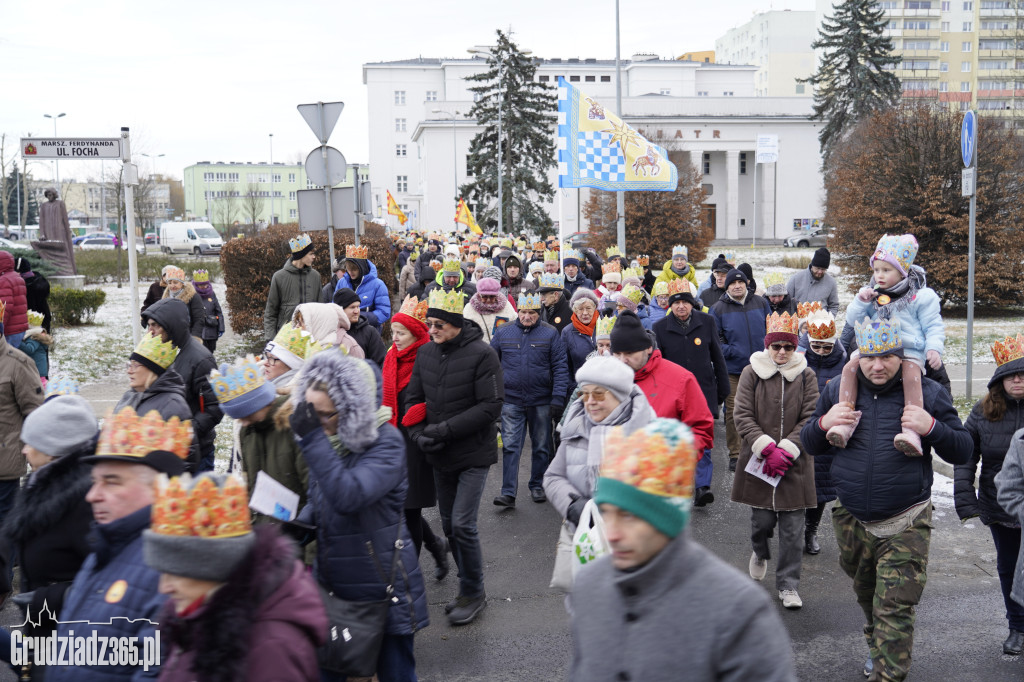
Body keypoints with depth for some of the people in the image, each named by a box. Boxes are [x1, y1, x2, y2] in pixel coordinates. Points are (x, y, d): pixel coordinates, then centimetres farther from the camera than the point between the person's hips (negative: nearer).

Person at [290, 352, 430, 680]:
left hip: (383, 588, -6)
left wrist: (312, 438, -32)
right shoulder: (323, 438, 1)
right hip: (332, 585, 6)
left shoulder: (385, 441, -18)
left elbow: (348, 496, -34)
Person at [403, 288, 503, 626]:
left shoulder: (482, 354, -13)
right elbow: (413, 399, 10)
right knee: (449, 524, 13)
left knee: (463, 524, -10)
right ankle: (470, 589, 29)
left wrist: (444, 429, -21)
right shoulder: (425, 353, 4)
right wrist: (419, 433, -10)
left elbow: (491, 406, -17)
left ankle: (474, 593, 9)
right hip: (439, 456, 6)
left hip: (474, 453, -6)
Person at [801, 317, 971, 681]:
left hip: (905, 525, -4)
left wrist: (932, 428, -22)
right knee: (866, 594, 23)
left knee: (895, 609, -8)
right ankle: (879, 648, 48)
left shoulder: (927, 393, -5)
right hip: (851, 520, 4)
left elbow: (963, 451, -2)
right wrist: (824, 423, -14)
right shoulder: (838, 390, 2)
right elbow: (808, 444, 9)